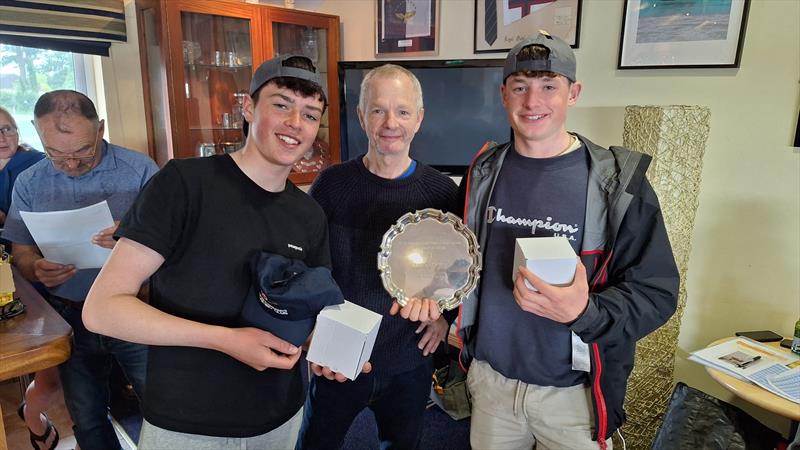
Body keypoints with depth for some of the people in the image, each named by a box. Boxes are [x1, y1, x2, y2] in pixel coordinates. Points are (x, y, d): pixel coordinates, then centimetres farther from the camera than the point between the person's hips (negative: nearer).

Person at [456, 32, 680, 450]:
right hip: (490, 375, 3)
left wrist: (585, 312, -31)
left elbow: (657, 293, -13)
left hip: (573, 391, -3)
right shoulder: (483, 173, -1)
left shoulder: (618, 182, -13)